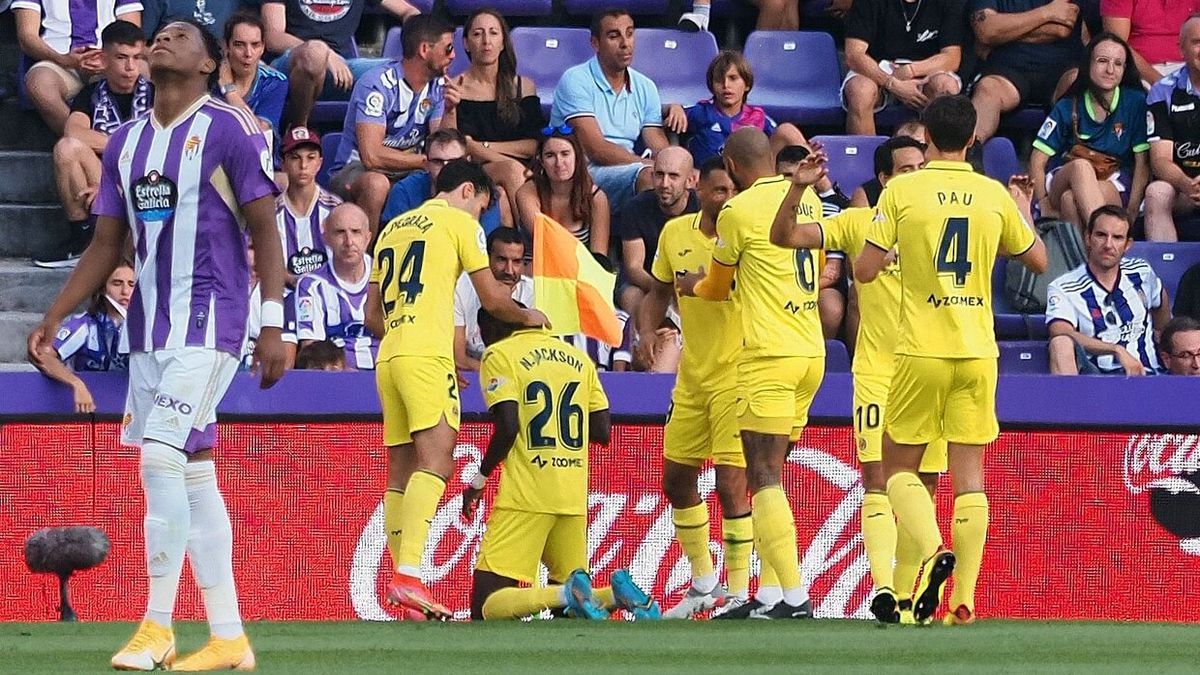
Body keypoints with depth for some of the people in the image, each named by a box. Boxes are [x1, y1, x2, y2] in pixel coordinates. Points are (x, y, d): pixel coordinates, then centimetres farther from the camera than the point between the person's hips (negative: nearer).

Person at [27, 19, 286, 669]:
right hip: (149, 327, 7)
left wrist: (273, 325, -14)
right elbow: (106, 244, 18)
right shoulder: (125, 141, 14)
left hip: (209, 320, -7)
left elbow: (264, 231, -7)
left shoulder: (230, 130, -5)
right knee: (194, 476, 6)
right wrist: (53, 319, 12)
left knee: (161, 457, -17)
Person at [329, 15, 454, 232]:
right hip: (355, 170, -6)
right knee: (376, 184, -40)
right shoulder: (376, 85, -19)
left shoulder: (438, 88, 3)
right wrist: (426, 161, -19)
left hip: (406, 173, 6)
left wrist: (449, 111, -23)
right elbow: (372, 156, -28)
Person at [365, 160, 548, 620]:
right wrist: (528, 318, 23)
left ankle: (401, 579, 5)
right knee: (436, 461, -17)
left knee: (402, 472, 7)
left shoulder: (393, 228, 24)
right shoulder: (458, 221, 4)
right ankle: (408, 574, -32)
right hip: (426, 355, -8)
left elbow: (373, 315, 25)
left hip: (388, 357, 8)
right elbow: (492, 298, 4)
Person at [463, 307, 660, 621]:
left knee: (487, 607, -7)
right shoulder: (577, 357, 16)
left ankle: (568, 595, -30)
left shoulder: (499, 355, -1)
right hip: (574, 498, 6)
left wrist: (480, 477, 1)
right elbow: (601, 432, 12)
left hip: (525, 497, -6)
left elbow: (508, 427, -12)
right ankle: (616, 593, -14)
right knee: (569, 615, 16)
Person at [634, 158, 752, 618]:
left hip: (738, 375, -6)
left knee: (731, 484, -11)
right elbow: (660, 290, 16)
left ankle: (739, 594, -1)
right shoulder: (675, 233, 3)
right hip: (692, 376, 6)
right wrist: (647, 329, -2)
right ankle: (704, 583, 31)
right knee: (676, 480, 13)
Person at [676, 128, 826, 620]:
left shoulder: (739, 211, -8)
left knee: (763, 478, -9)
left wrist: (690, 287, 30)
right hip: (812, 353, 8)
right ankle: (769, 595, 9)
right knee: (770, 475, 12)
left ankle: (794, 598, -17)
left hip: (770, 355, -8)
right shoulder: (808, 200, 13)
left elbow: (718, 288, 7)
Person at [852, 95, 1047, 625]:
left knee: (899, 467, 10)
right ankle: (964, 599, -2)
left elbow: (864, 271, -6)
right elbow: (1039, 261, 14)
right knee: (970, 475, 5)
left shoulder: (902, 191, -5)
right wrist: (1020, 216, 31)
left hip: (921, 351, -2)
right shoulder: (994, 195, 2)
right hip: (978, 352, 2)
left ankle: (933, 551, -17)